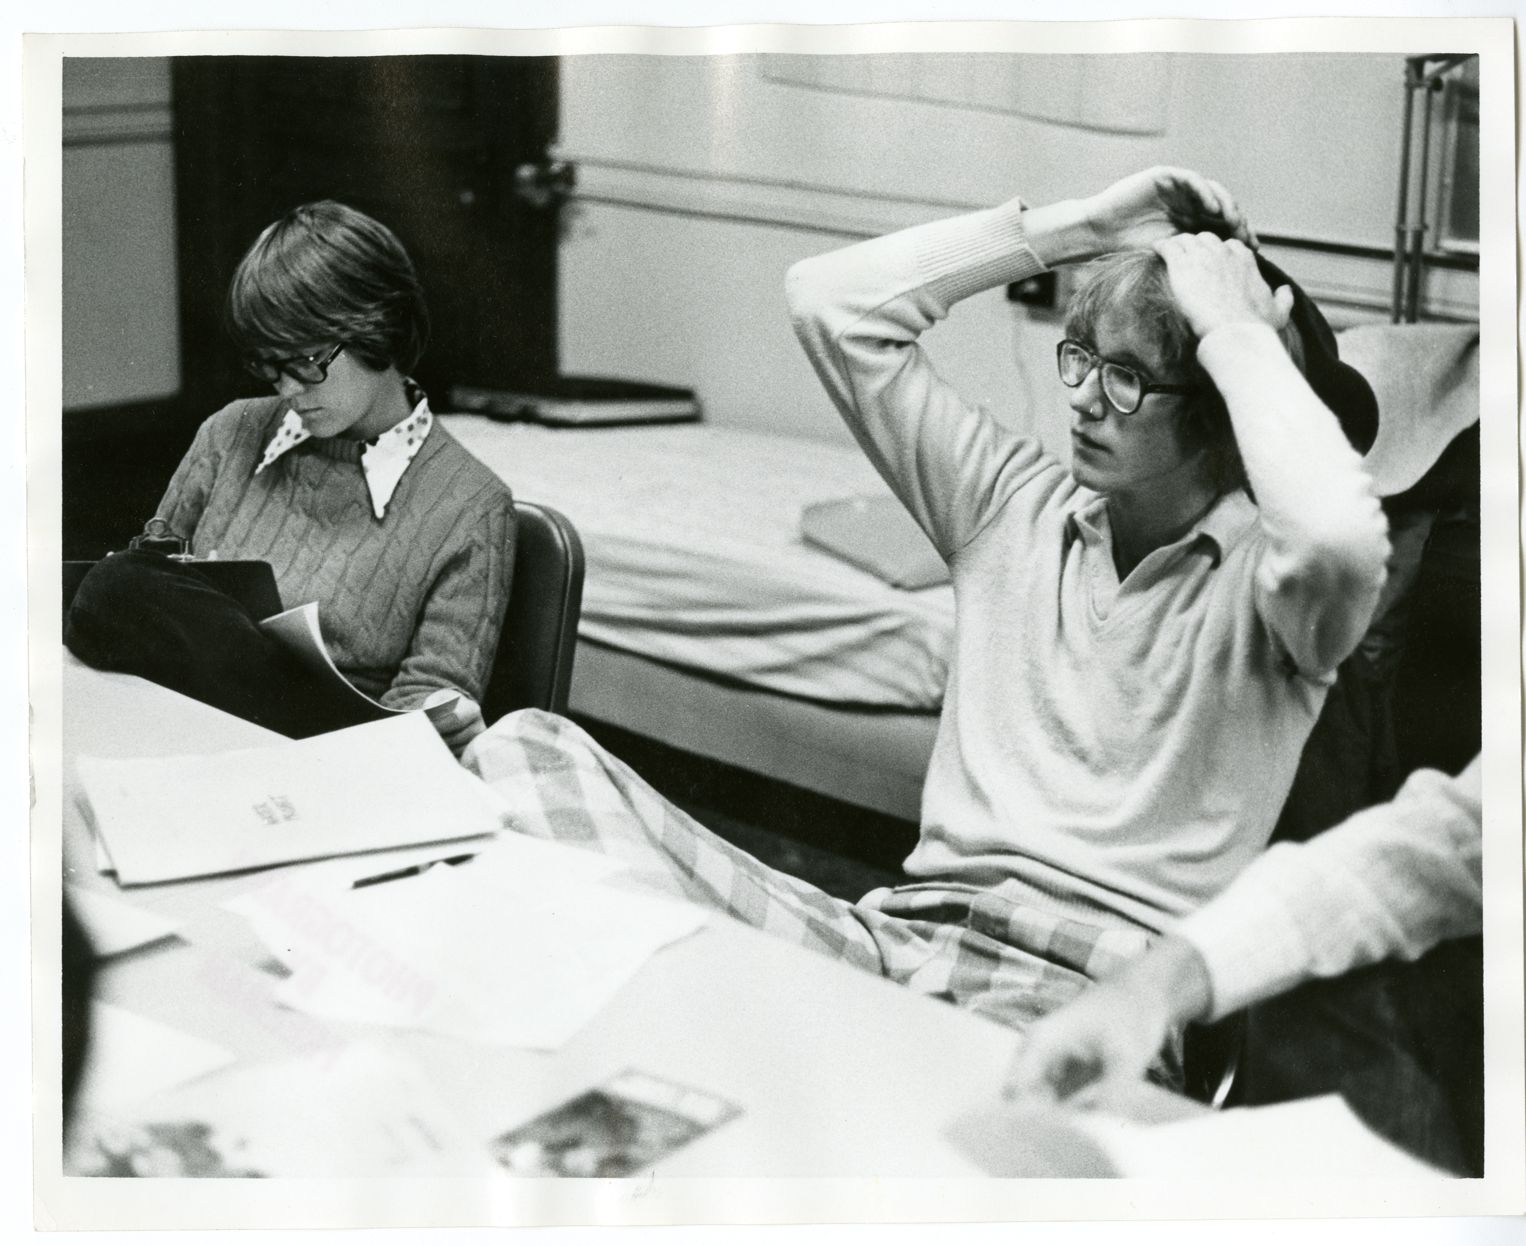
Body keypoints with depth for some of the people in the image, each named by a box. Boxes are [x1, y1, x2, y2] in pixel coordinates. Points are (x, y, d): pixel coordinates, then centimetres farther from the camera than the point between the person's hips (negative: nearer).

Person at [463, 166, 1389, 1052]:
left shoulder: (1260, 574, 0)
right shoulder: (1018, 505, 15)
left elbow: (1339, 538, -28)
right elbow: (830, 298, 13)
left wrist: (1234, 330, -13)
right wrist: (1076, 228, 8)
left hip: (1082, 994, -5)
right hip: (903, 928, 6)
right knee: (533, 746, -13)